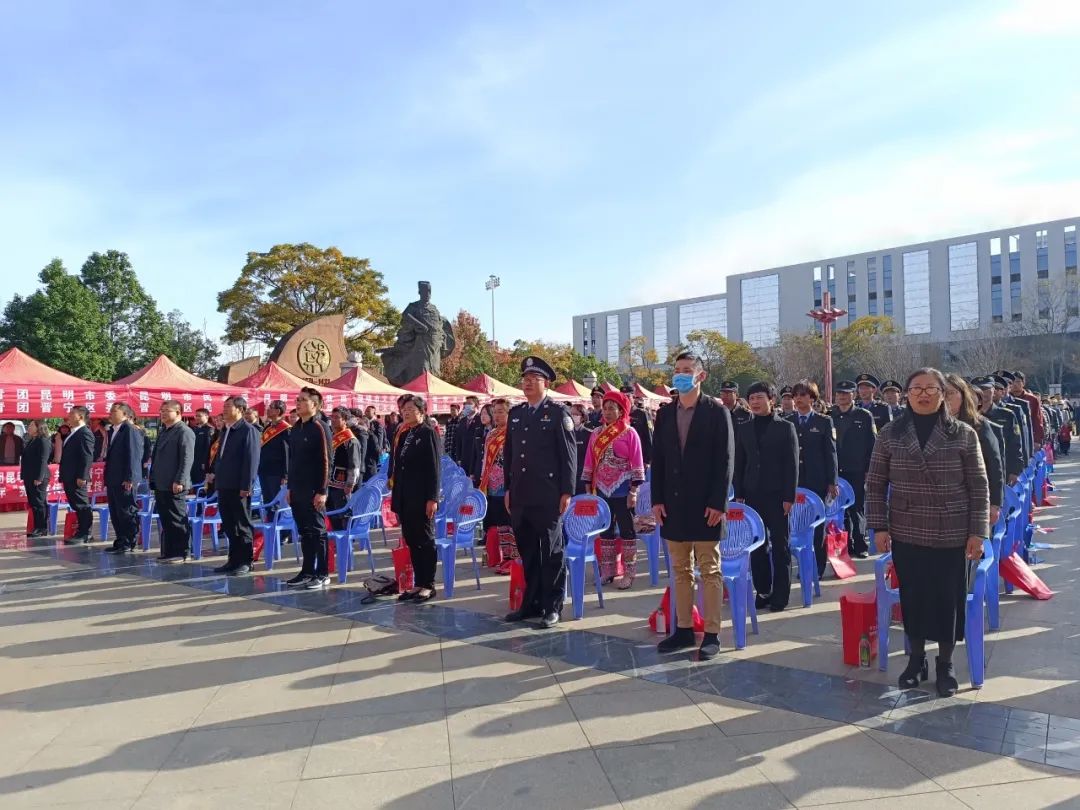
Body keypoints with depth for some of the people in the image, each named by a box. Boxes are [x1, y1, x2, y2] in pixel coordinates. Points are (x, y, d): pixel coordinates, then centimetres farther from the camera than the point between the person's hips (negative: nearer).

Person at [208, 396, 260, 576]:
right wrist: (213, 472, 12)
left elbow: (251, 460, -16)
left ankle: (245, 562, 10)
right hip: (224, 486, 8)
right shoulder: (225, 430, 15)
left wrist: (246, 486, -19)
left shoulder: (248, 430, -11)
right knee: (229, 525, 13)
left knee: (242, 526, 1)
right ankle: (233, 560, 22)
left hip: (239, 488, -8)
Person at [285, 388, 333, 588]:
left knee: (317, 532, -1)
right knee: (304, 532, 13)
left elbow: (326, 461, -14)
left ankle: (322, 574, 7)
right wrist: (290, 487, 14)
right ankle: (307, 572, 21)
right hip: (297, 490, 7)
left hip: (314, 491, -7)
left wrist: (322, 491, -17)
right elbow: (292, 459, 18)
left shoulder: (320, 428, -10)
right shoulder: (295, 429, 13)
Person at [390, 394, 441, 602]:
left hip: (422, 498, -7)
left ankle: (428, 585, 10)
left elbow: (434, 468, -11)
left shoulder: (428, 433, -6)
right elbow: (398, 467, 15)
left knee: (425, 541, 1)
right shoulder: (403, 435, 14)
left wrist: (432, 498, -16)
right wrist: (396, 499, 13)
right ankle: (418, 584, 18)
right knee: (411, 541, 10)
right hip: (405, 498, 7)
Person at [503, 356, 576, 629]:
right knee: (527, 552, 12)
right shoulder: (515, 413, 13)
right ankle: (531, 603, 23)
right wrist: (508, 489, 13)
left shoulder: (558, 412, -2)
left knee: (551, 552, 3)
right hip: (520, 496, 5)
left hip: (547, 496, -5)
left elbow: (569, 455, -6)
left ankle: (552, 606, 12)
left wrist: (567, 492, -10)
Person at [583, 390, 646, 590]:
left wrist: (633, 491, -12)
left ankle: (629, 573, 8)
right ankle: (607, 571, 19)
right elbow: (589, 463, 11)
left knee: (627, 531, 2)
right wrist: (588, 489, 7)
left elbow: (637, 464, -7)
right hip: (602, 491, 4)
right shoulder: (596, 434, 8)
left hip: (622, 491, -4)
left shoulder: (629, 433, -5)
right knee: (605, 531, 10)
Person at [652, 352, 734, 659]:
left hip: (705, 505, -5)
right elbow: (657, 459, 10)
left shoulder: (717, 412, -3)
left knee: (709, 571, 3)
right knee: (680, 571, 11)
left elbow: (725, 460, -7)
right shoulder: (665, 414, 10)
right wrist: (657, 499, 2)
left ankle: (712, 634, 9)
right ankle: (684, 629, 20)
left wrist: (718, 503, -13)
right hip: (673, 505, 5)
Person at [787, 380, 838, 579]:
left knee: (817, 525, 3)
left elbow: (830, 453, 1)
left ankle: (818, 567, 11)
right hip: (793, 481, 2)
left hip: (817, 482, -2)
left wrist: (832, 482, -4)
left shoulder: (824, 422, 4)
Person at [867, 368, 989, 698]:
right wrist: (879, 526, -3)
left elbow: (979, 488, -1)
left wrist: (977, 532, -5)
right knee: (912, 597, 10)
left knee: (948, 600, 8)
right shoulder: (890, 435, -1)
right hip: (906, 535, 1)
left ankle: (945, 664, 27)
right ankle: (916, 658, 29)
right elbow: (875, 485, 2)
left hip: (952, 536, -1)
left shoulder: (963, 434, -4)